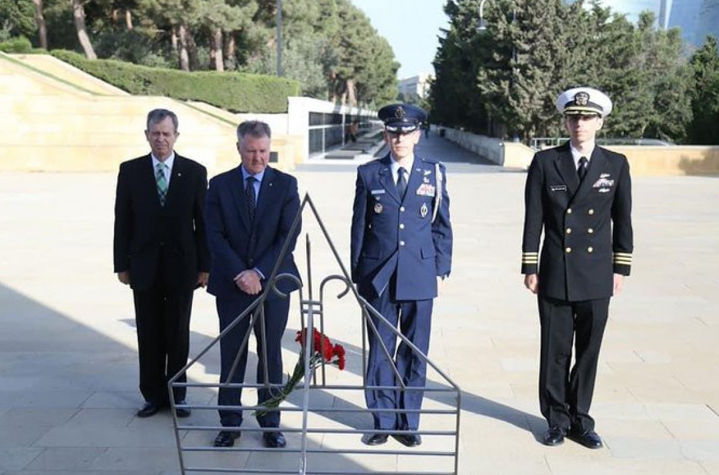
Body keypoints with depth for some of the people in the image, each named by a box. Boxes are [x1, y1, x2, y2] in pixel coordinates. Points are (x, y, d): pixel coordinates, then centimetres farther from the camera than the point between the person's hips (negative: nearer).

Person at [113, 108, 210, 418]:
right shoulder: (130, 171, 3)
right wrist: (122, 264, 0)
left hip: (182, 266, -1)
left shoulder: (195, 172, 0)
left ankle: (177, 394, 22)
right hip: (145, 267, 1)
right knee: (149, 335, 8)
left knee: (178, 334, 8)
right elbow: (122, 222, 4)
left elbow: (203, 222, 0)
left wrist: (204, 265, -3)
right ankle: (153, 395, 21)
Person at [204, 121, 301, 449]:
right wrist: (240, 274, -13)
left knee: (270, 355, 8)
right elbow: (215, 235, -3)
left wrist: (259, 272, -13)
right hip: (231, 283, 1)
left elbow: (289, 235, -5)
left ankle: (270, 423, 20)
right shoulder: (220, 185, 3)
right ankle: (230, 423, 21)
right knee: (231, 356, 7)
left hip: (273, 282, 0)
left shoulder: (286, 184, 1)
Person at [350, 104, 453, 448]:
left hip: (419, 276, 0)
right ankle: (382, 421, 22)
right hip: (378, 276, 0)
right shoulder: (369, 173, 4)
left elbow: (442, 226, 7)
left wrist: (441, 270, 3)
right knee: (379, 352, 7)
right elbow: (359, 226, 6)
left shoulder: (434, 173, 4)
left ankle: (408, 422, 23)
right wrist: (357, 274, 5)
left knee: (415, 352, 8)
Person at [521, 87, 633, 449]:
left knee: (589, 350, 10)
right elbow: (533, 219, 0)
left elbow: (622, 220, 8)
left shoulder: (616, 165, 4)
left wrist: (621, 268, 5)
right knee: (555, 350, 7)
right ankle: (556, 418, 22)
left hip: (597, 278, 1)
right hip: (555, 276, -1)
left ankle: (580, 418, 25)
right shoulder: (545, 162, -1)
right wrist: (530, 268, -2)